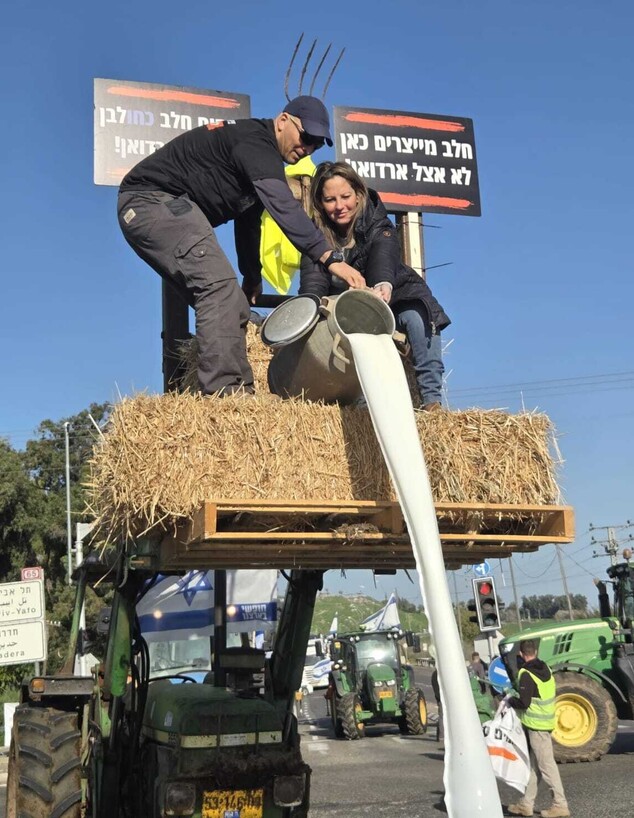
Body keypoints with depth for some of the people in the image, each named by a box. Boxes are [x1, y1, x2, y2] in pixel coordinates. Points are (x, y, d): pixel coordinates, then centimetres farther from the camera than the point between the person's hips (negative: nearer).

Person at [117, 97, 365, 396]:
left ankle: (240, 392, 5)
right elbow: (284, 208, -32)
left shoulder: (259, 156, 16)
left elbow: (248, 219, 28)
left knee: (230, 305, 6)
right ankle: (224, 392, -32)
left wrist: (252, 278, 35)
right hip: (154, 199, -11)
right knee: (219, 285, -25)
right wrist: (330, 259, -38)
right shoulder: (255, 141, -16)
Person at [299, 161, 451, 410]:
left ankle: (431, 399, -33)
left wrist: (383, 284, -61)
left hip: (392, 299, -2)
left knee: (418, 317, -34)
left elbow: (384, 258, -37)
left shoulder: (378, 226, -15)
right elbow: (312, 282, -23)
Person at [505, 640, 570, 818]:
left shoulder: (526, 674, -18)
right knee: (534, 765, 13)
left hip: (536, 724, -9)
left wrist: (509, 701, -4)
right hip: (546, 721, 9)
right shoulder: (545, 668, 8)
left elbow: (523, 702, -22)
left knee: (546, 766, -3)